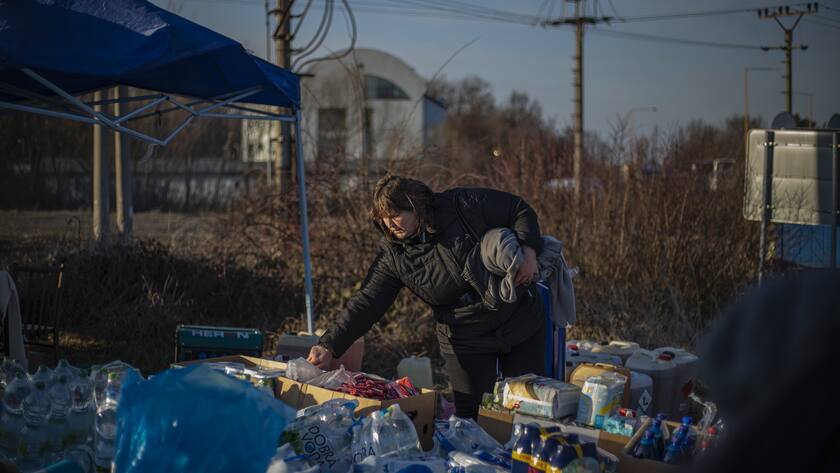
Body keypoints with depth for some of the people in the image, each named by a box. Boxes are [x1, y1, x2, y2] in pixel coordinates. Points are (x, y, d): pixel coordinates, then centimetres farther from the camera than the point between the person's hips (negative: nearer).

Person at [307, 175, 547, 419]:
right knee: (471, 416, -3)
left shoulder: (463, 206, -16)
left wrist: (528, 250, -22)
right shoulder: (392, 256, -11)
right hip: (465, 341, 1)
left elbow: (520, 210, -6)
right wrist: (329, 345, -28)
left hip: (520, 321, -1)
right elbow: (367, 303, -16)